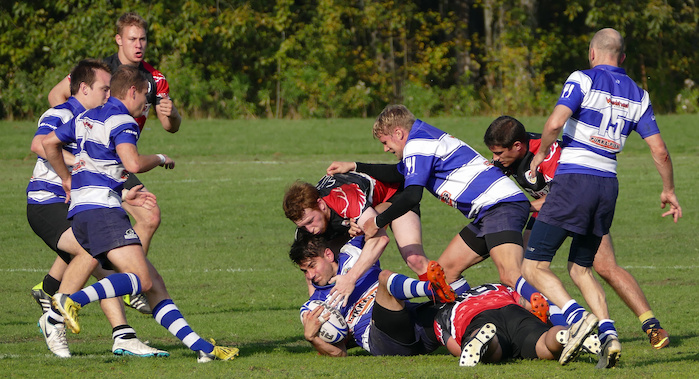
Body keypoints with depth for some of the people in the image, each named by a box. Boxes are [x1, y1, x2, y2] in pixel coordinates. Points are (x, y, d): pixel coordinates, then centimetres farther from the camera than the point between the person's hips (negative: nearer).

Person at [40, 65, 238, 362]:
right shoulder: (122, 121, -6)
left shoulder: (86, 118, 21)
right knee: (142, 279, -22)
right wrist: (160, 159, -1)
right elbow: (133, 163, -21)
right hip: (102, 208, -10)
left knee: (153, 282, 4)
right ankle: (73, 300, -36)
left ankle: (201, 347, -2)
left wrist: (67, 180, 37)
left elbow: (49, 143, 29)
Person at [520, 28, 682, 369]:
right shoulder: (637, 96, 11)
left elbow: (556, 122, -18)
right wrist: (668, 191, 24)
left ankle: (576, 316, -26)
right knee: (580, 268, 19)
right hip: (608, 185, 6)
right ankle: (608, 332, -3)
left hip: (573, 181, -6)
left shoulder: (583, 79, -4)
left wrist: (540, 154, 0)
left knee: (534, 266, -2)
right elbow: (659, 151, 10)